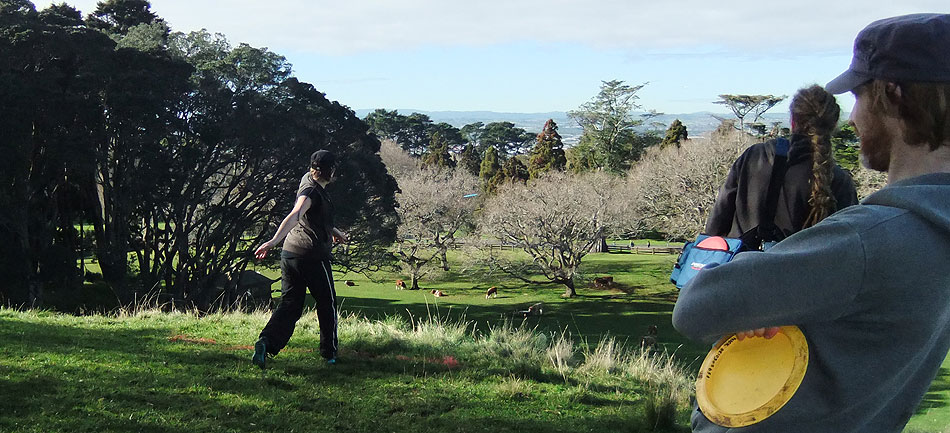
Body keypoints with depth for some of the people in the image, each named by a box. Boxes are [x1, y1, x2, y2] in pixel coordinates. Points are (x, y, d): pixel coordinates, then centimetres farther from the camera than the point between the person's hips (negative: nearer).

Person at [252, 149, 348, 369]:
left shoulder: (308, 181, 15)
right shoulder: (311, 191, -15)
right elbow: (295, 216, -33)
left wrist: (334, 231, 46)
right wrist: (274, 241, -46)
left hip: (289, 252, 8)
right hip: (313, 255, -8)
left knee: (290, 303, 6)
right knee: (327, 304, 9)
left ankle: (266, 342, -14)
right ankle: (329, 353, 20)